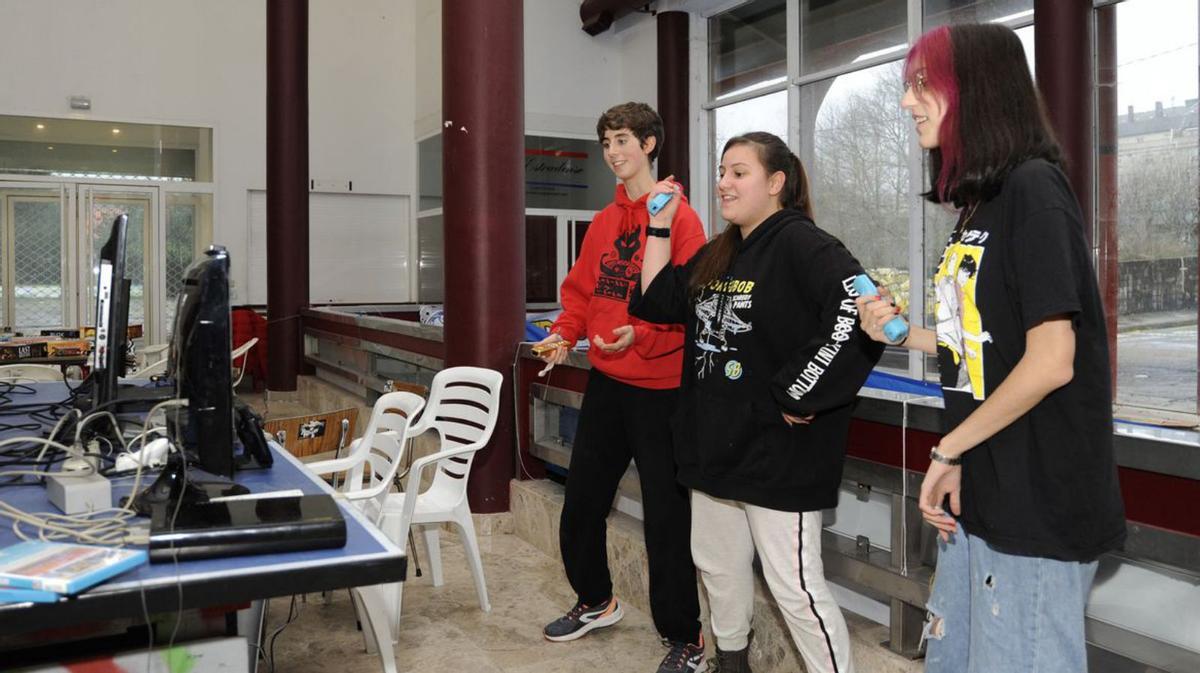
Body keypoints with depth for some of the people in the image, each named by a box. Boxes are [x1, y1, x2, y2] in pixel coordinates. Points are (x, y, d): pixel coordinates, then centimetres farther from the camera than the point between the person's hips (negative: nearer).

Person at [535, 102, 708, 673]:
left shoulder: (679, 217, -10)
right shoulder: (603, 221, 11)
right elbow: (582, 290, 16)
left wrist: (641, 335, -28)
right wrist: (564, 333, 0)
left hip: (658, 386, -7)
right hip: (604, 381, 8)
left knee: (665, 516, 0)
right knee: (582, 500, 17)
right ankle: (596, 602, 40)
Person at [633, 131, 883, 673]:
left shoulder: (800, 243, -15)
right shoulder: (716, 256, 12)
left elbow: (858, 315, -28)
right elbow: (657, 301, 16)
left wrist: (798, 394, -23)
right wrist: (660, 227, 9)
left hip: (778, 451, -9)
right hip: (715, 443, 9)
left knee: (793, 583, -3)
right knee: (717, 566, 22)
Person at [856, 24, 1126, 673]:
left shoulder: (1032, 188, -15)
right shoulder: (979, 204, 12)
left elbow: (1050, 362, -21)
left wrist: (946, 452, -12)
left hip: (1038, 501, -9)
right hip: (977, 495, 9)